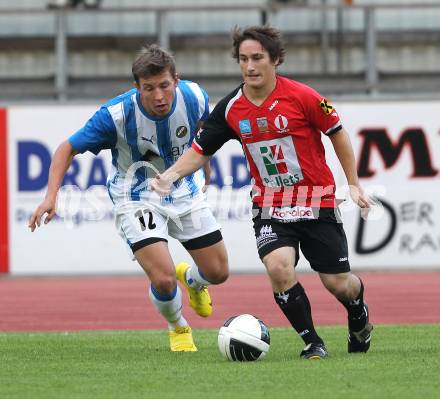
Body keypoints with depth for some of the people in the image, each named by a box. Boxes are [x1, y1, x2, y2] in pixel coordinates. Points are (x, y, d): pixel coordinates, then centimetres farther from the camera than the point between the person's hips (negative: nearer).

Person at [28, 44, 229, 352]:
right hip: (137, 198, -4)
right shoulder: (116, 115, -30)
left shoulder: (194, 98, -20)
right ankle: (178, 328, 16)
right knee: (163, 280, -20)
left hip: (185, 191, 4)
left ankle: (191, 279, 47)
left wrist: (205, 171, 19)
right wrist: (51, 196, -29)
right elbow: (69, 148, -17)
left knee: (218, 273, 6)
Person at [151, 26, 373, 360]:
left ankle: (359, 316, 41)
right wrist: (171, 175, -10)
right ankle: (312, 342, -5)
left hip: (317, 201, -2)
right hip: (270, 205, 2)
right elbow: (201, 150, 6)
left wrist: (354, 184, -1)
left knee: (338, 283, 3)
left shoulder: (301, 97, -14)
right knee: (278, 266, -25)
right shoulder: (231, 109, -5)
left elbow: (337, 133, -2)